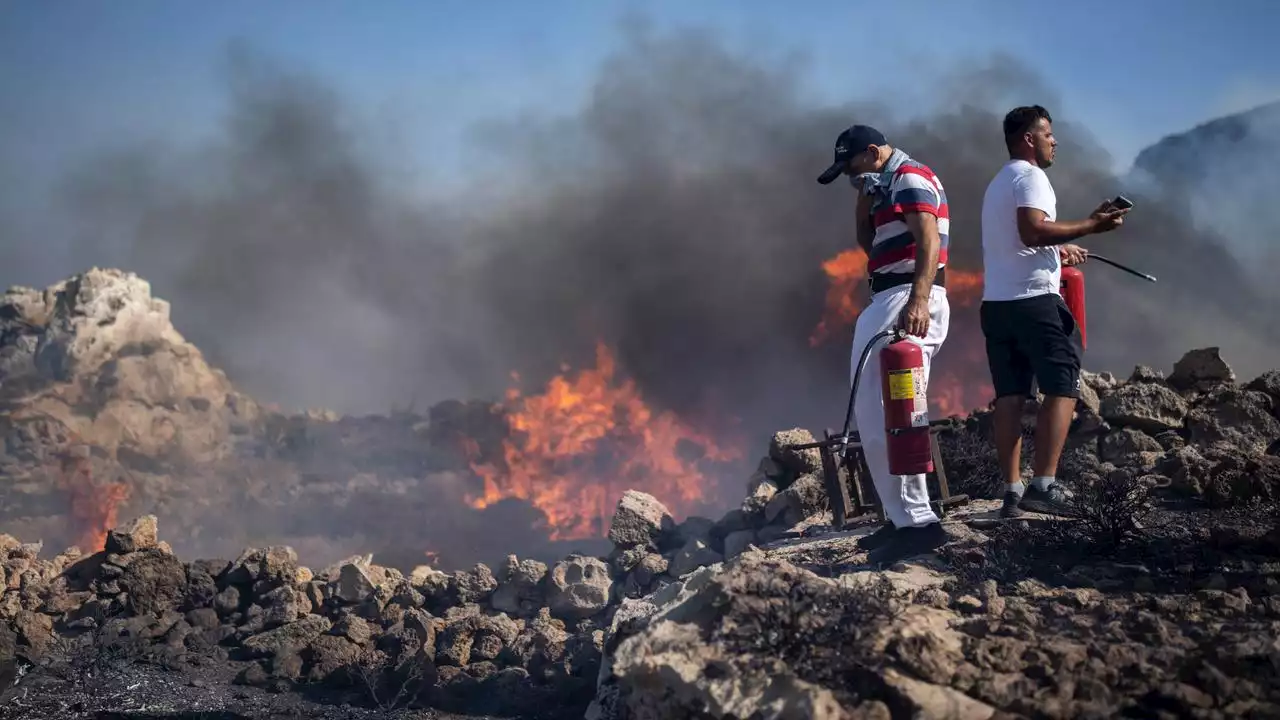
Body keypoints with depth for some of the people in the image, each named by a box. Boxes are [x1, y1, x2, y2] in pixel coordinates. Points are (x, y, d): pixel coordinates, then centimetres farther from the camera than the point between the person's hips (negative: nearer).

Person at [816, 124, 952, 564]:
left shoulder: (910, 177, -8)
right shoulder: (891, 186, 23)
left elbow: (929, 240, -22)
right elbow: (869, 243, 28)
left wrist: (918, 299, -35)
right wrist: (865, 194, 15)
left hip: (909, 304, -11)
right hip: (888, 302, 11)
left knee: (883, 415, -15)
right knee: (875, 413, 13)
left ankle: (916, 521, -16)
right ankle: (903, 517, 17)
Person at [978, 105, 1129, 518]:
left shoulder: (998, 184, 24)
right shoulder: (1029, 176, -6)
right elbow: (1032, 231, -22)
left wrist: (1058, 250, 36)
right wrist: (1090, 226, -18)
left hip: (995, 303, 9)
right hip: (1034, 300, -9)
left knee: (1009, 395, 5)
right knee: (1062, 387, -6)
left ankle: (1013, 491, 1)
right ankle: (1043, 485, -15)